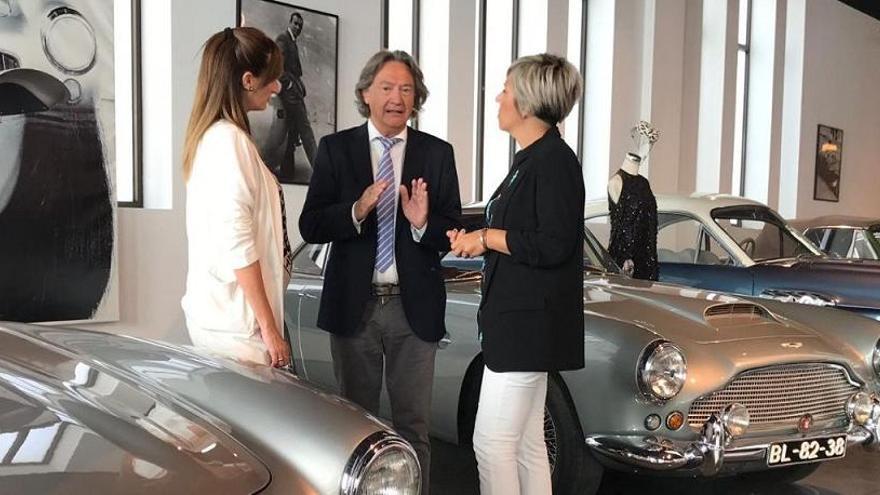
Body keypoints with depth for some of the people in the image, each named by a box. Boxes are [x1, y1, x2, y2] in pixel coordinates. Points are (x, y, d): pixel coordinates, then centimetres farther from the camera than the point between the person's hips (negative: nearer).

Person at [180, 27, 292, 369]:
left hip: (214, 311, 9)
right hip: (236, 322, -9)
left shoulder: (210, 135, 13)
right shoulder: (230, 139, -15)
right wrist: (270, 328, -17)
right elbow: (238, 247, -21)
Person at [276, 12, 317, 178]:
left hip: (295, 91, 10)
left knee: (293, 132, 9)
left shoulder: (293, 43, 23)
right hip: (290, 91, -10)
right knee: (305, 128, -11)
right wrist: (289, 83, -17)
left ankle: (286, 171, 12)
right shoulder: (282, 39, -6)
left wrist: (300, 86, 9)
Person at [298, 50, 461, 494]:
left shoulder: (437, 153, 3)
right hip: (354, 305, 0)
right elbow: (310, 226, -5)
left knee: (413, 423, 9)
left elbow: (453, 235, 1)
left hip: (414, 307, 0)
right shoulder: (335, 149, 2)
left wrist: (423, 223, -20)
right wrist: (356, 211, -22)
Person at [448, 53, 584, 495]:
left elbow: (553, 246, -22)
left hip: (529, 322, -10)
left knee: (492, 442, -5)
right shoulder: (531, 159, 16)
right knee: (526, 444, 15)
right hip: (518, 319, 10)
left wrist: (487, 237, -13)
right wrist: (478, 241, 7)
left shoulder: (555, 161, -14)